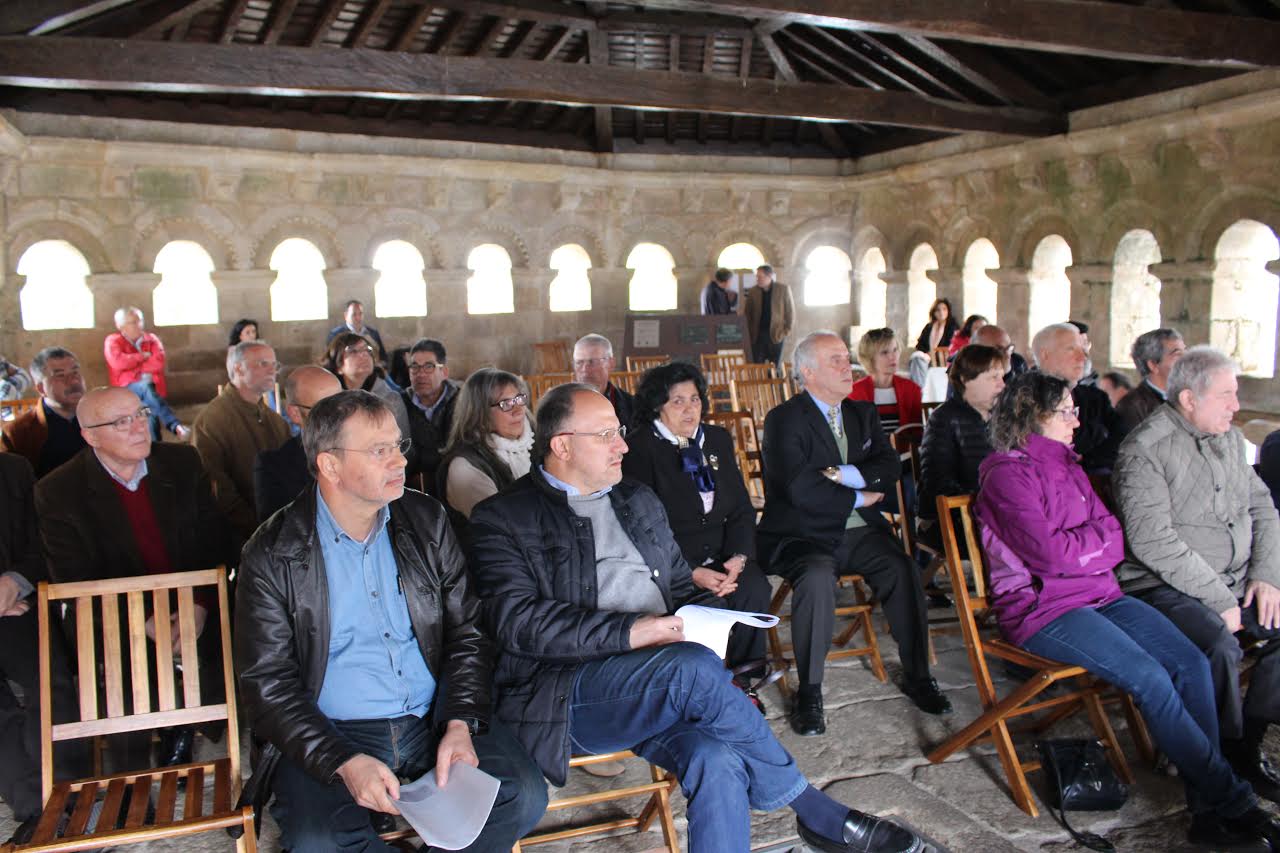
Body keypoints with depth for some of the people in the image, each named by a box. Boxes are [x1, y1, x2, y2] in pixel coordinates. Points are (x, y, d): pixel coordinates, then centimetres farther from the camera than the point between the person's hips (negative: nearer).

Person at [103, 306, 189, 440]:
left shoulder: (151, 339, 13)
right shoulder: (112, 341, 8)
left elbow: (158, 363, -4)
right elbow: (118, 362, -12)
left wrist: (133, 365, -3)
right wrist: (143, 356, -2)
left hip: (153, 386, 4)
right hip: (127, 389, -3)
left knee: (151, 410, -26)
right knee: (146, 387, -36)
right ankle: (176, 426, -49)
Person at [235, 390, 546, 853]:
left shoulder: (425, 520, 4)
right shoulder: (273, 554, -5)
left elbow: (467, 632, 6)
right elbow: (268, 685, -7)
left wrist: (460, 723, -11)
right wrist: (344, 762, -20)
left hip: (434, 720, 3)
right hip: (329, 734, -2)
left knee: (524, 797, -18)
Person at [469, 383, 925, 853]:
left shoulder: (639, 500, 20)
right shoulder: (503, 519, -1)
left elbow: (682, 582, 25)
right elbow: (518, 621, -13)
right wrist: (630, 632, -21)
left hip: (666, 687, 5)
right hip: (563, 698, -5)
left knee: (718, 760, -28)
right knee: (697, 667, -31)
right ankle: (816, 812, -10)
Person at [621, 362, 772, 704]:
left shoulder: (718, 440, 14)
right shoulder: (639, 448, -6)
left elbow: (742, 507, 12)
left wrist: (738, 557, -8)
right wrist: (692, 573, -20)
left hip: (721, 556, 5)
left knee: (755, 587, -23)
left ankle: (740, 679, -4)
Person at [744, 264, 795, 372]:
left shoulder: (783, 289, -1)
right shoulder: (753, 291, 5)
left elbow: (790, 311, 2)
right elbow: (747, 313, 9)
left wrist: (787, 330, -5)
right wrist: (749, 332, -1)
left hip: (777, 334, -2)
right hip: (758, 335, 2)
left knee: (776, 368, 1)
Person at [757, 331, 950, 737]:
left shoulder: (863, 414, 15)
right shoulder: (783, 420, -7)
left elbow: (890, 466, 2)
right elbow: (801, 491, -17)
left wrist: (845, 475, -14)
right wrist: (859, 498, -7)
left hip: (860, 533, 5)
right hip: (803, 537, -5)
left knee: (904, 570, -21)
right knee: (816, 577, -34)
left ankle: (917, 676, -1)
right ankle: (809, 693, -19)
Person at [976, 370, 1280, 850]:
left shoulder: (1066, 465, 17)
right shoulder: (1009, 473, -9)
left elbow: (1115, 543, 15)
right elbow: (1047, 554, -18)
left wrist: (1077, 545, -7)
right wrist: (1100, 536, -2)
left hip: (1099, 595, 8)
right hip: (1041, 608, -8)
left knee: (1191, 662, -12)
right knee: (1150, 677, -23)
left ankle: (1210, 811, -10)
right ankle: (1232, 803, -8)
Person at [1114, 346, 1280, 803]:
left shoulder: (1229, 439, 12)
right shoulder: (1145, 449, -14)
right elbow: (1153, 541, -21)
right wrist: (1218, 598, -19)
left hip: (1234, 581, 8)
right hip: (1165, 586, -8)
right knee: (1220, 645, -31)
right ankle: (1230, 759, -8)